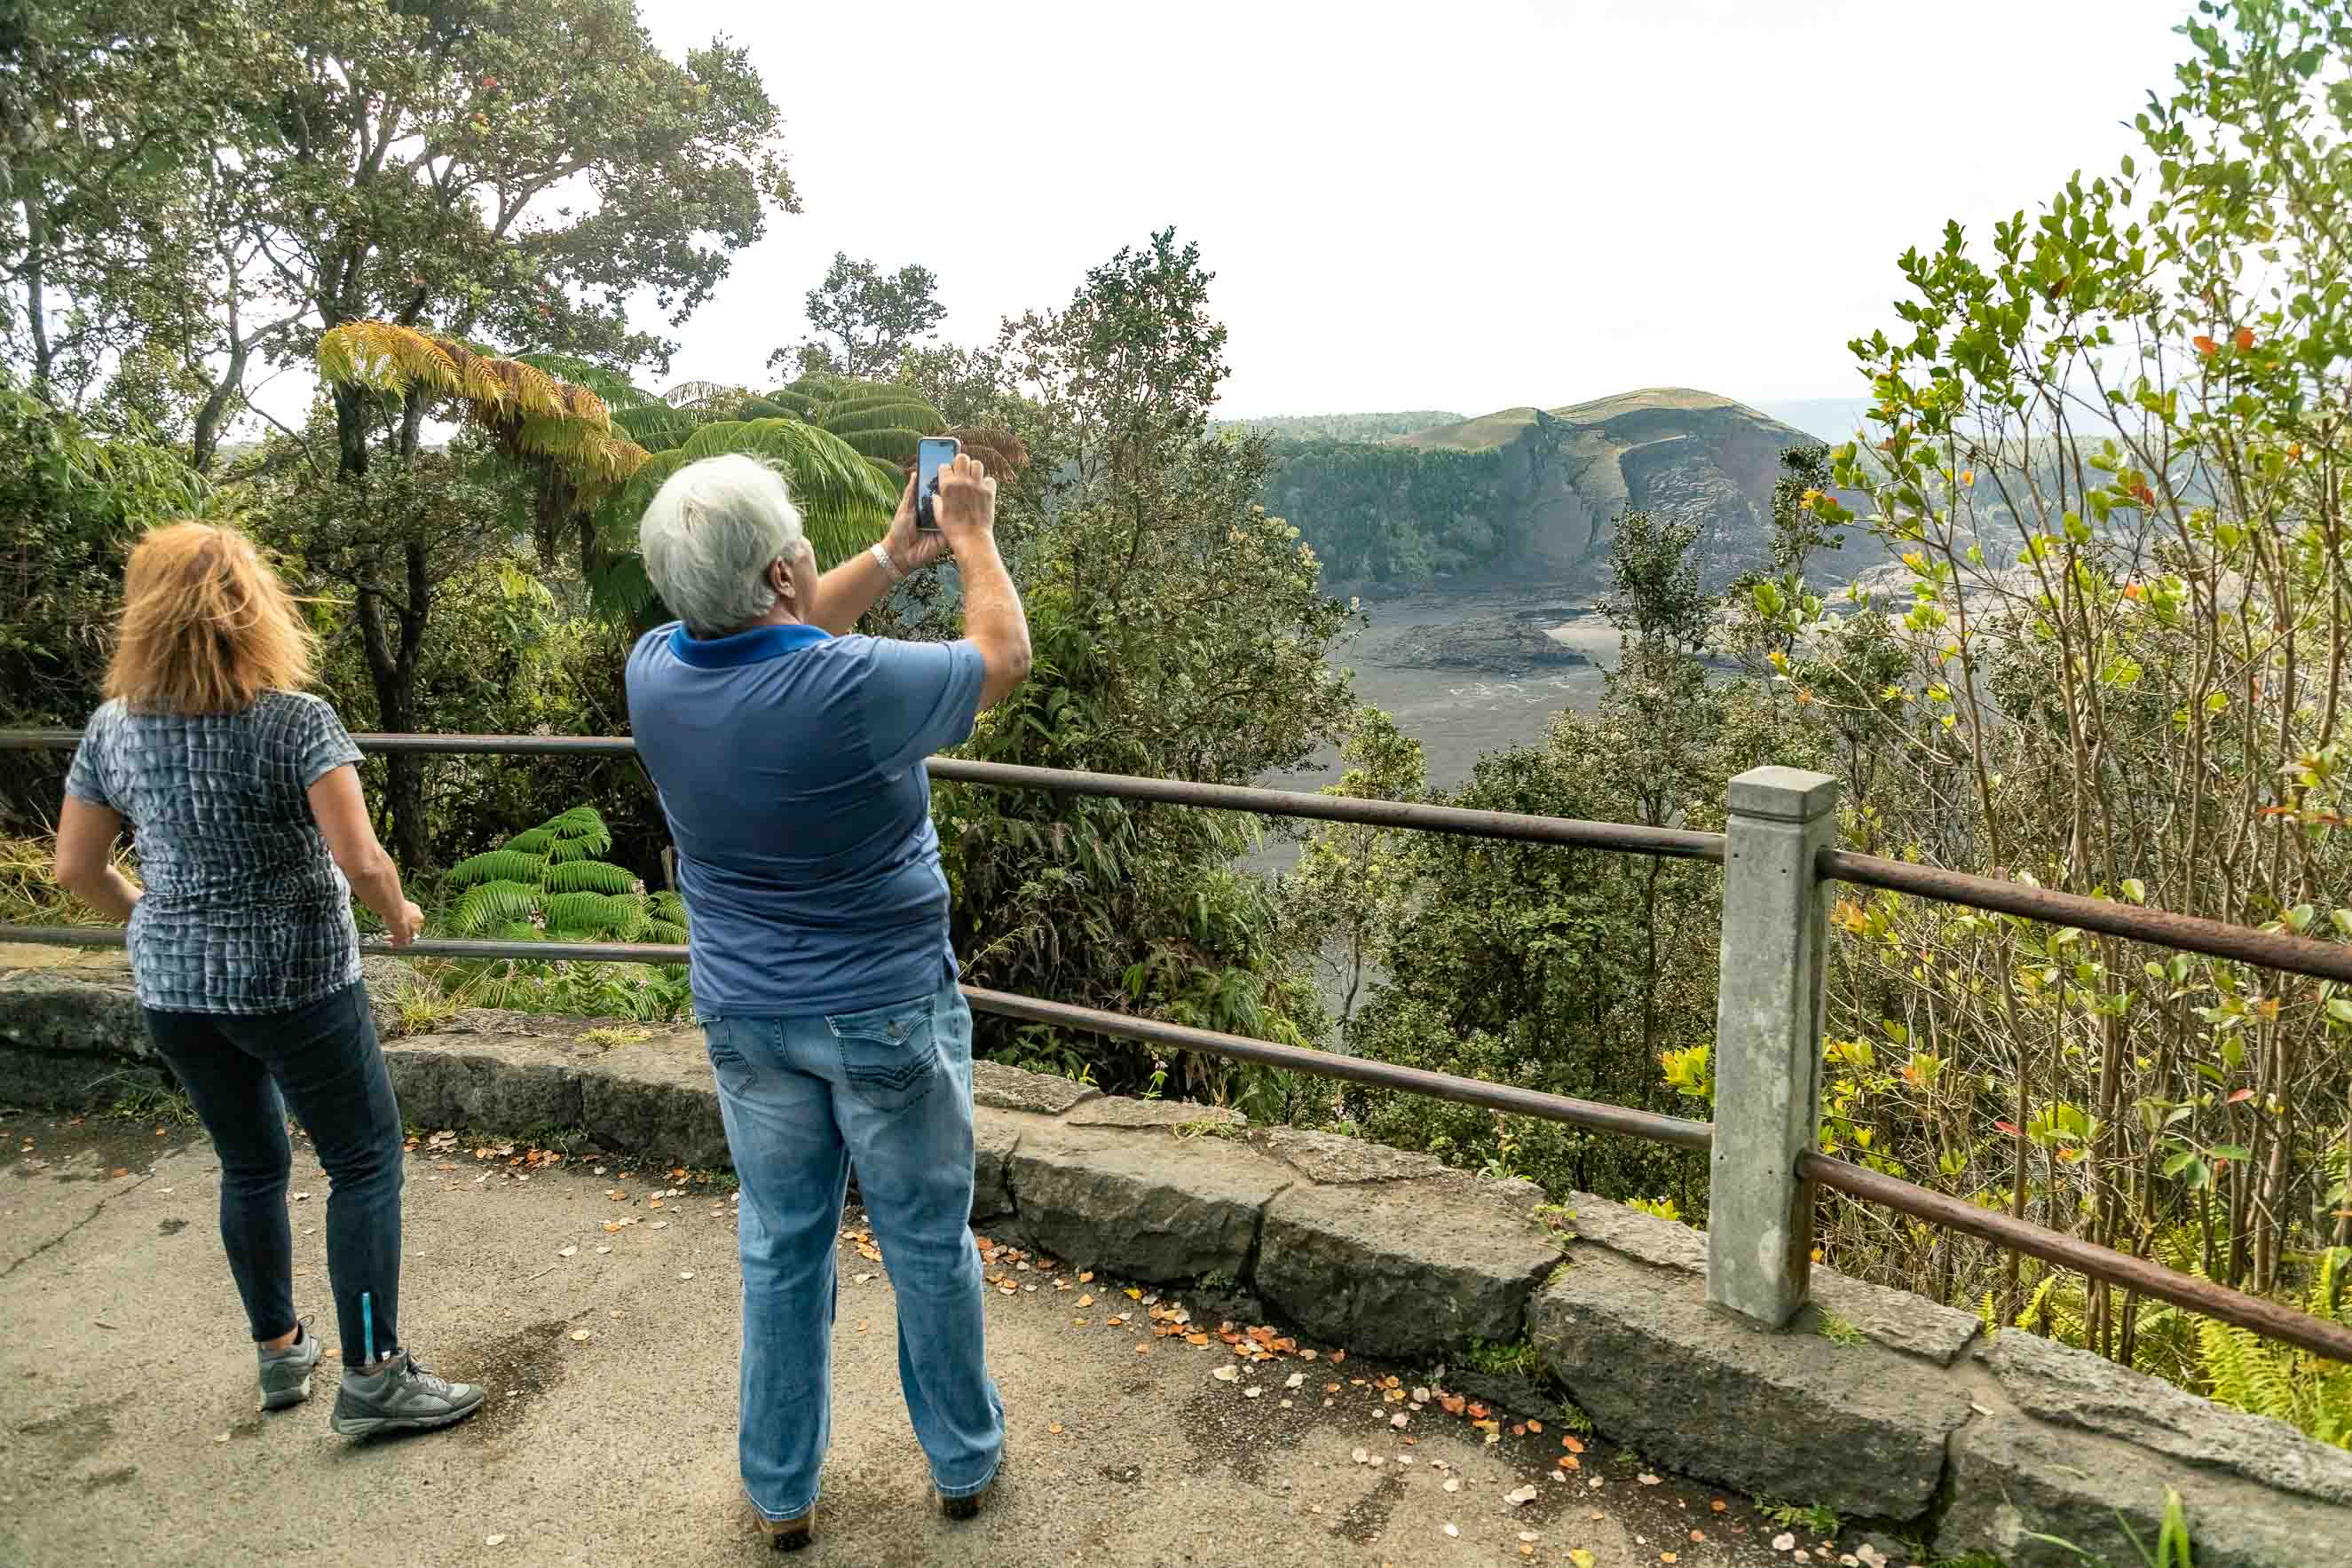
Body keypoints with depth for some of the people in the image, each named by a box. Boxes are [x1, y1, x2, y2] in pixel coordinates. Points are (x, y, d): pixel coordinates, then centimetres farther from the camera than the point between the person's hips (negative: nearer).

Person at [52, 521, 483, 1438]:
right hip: (292, 984, -6)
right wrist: (398, 917, -2)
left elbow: (76, 869, 8)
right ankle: (371, 1378, 8)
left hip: (172, 986, 6)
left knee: (249, 1164, 20)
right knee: (365, 1161, 5)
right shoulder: (296, 720, -17)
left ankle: (279, 1352, 33)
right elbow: (359, 859, -22)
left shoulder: (114, 728, 1)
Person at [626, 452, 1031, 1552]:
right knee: (930, 1246, 15)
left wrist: (896, 556, 12)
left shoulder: (657, 672, -10)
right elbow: (1003, 655, -8)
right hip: (885, 1014, -4)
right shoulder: (854, 687, -27)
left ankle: (781, 1493, 32)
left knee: (781, 1253, 18)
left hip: (746, 1018, 5)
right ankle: (963, 1461, 34)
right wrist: (972, 535, 6)